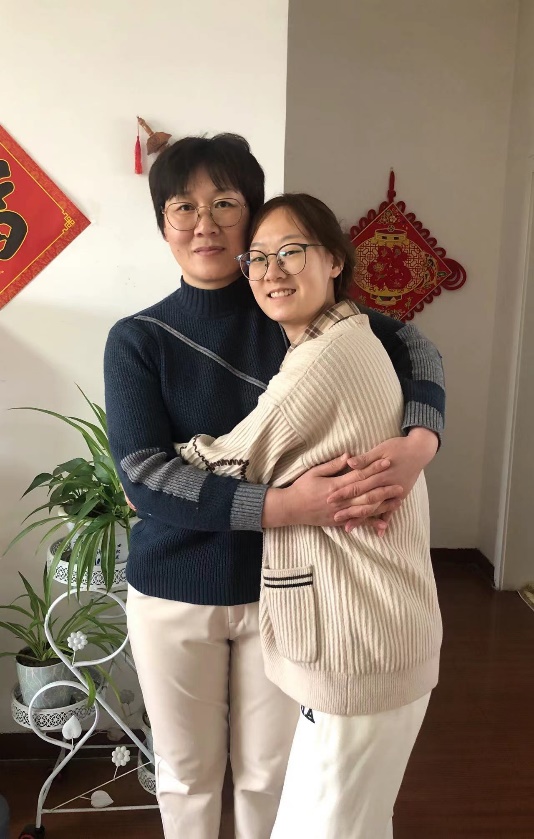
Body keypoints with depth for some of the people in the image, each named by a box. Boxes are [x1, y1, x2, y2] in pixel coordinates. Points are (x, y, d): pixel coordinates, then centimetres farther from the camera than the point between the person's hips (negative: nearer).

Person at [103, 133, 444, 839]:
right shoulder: (138, 339, -8)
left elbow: (414, 348, -1)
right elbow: (143, 476, -18)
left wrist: (420, 442, -22)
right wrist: (284, 505, -29)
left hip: (281, 582, 1)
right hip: (175, 593, 0)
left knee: (269, 772, 18)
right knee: (188, 776, 18)